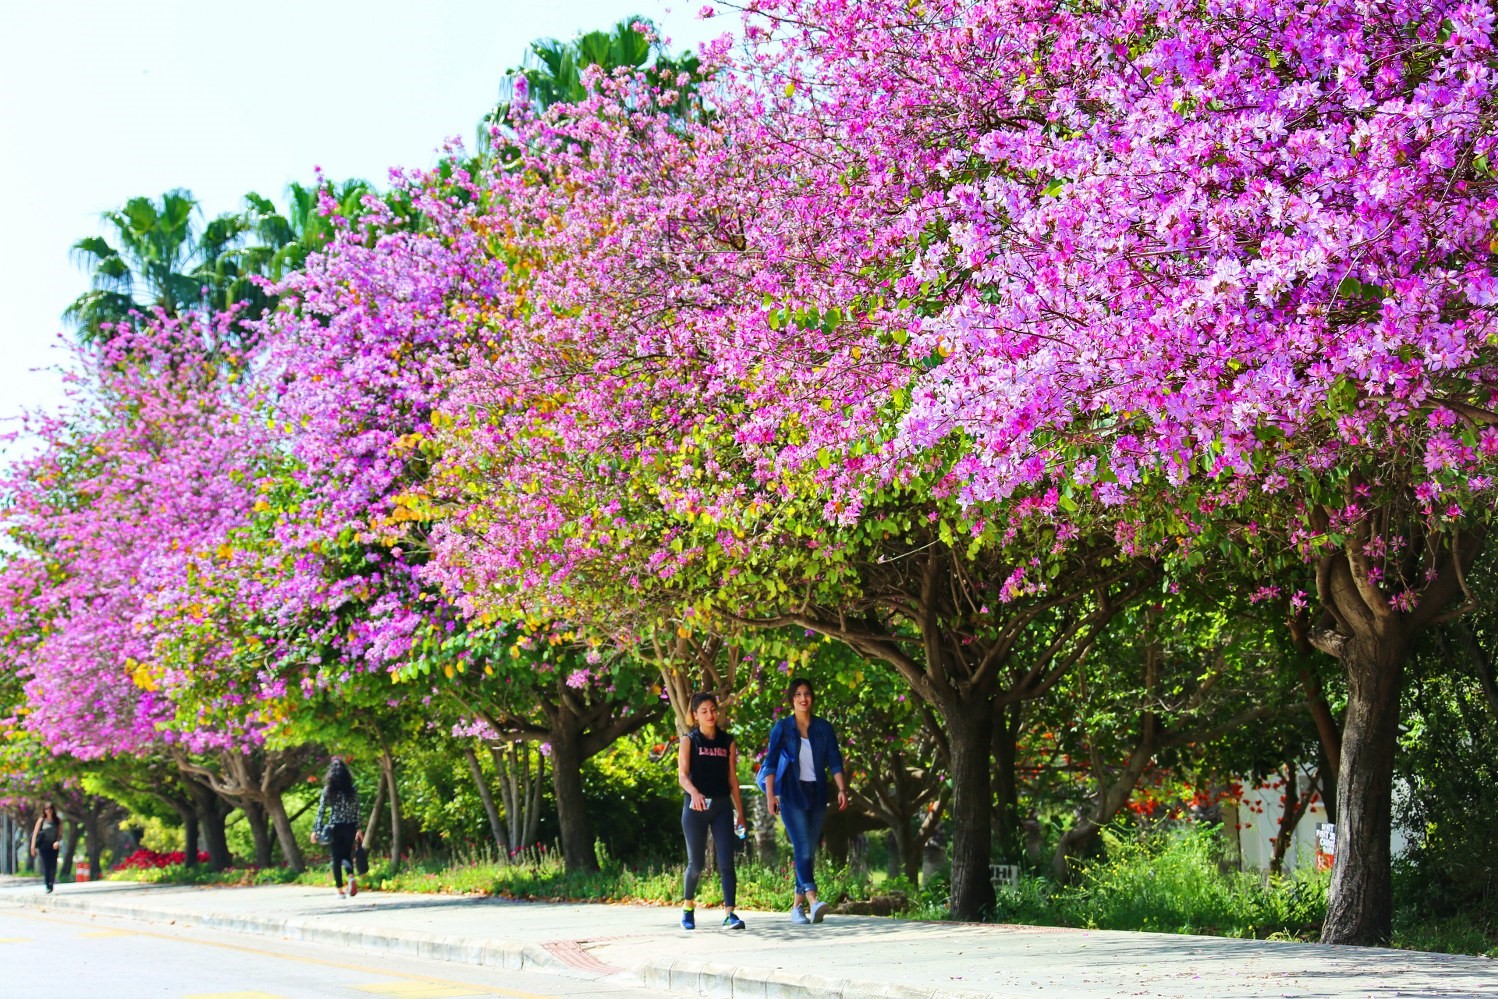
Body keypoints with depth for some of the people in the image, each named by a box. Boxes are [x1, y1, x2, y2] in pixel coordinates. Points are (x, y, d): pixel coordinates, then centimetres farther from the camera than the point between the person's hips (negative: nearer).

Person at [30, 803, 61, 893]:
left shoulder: (58, 821, 10)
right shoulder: (41, 820, 7)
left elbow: (60, 834, 8)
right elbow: (35, 833, 4)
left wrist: (57, 842, -13)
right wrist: (33, 847, -3)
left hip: (53, 846, 1)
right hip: (43, 845, -1)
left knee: (53, 865, -8)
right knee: (46, 865, -6)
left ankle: (51, 883, -10)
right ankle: (48, 886, -4)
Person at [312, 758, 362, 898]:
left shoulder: (328, 790, -5)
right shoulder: (352, 791, 1)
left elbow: (321, 811, -6)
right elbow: (356, 811, 4)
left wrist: (316, 830, -2)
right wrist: (358, 829, 12)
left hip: (335, 827, -2)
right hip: (350, 827, 2)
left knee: (336, 858, 7)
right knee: (347, 854, 18)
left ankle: (340, 890, 5)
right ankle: (352, 877, -10)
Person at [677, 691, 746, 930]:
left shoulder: (727, 742, 11)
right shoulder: (689, 740, 2)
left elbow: (732, 778, 13)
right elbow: (682, 775, -10)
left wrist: (740, 811, 9)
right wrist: (694, 792, -30)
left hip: (722, 806, 2)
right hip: (696, 807, -2)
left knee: (726, 861, -10)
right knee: (697, 863, 4)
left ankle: (730, 914, -14)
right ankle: (688, 906, 28)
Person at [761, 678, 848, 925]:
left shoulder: (824, 728, 8)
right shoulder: (782, 728, 2)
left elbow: (834, 760, 5)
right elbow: (771, 762, -2)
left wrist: (842, 789, -7)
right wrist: (770, 794, -11)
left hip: (817, 794, 3)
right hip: (791, 793, -3)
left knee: (810, 851, 3)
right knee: (802, 848, -16)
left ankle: (798, 906, 10)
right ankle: (813, 901, -29)